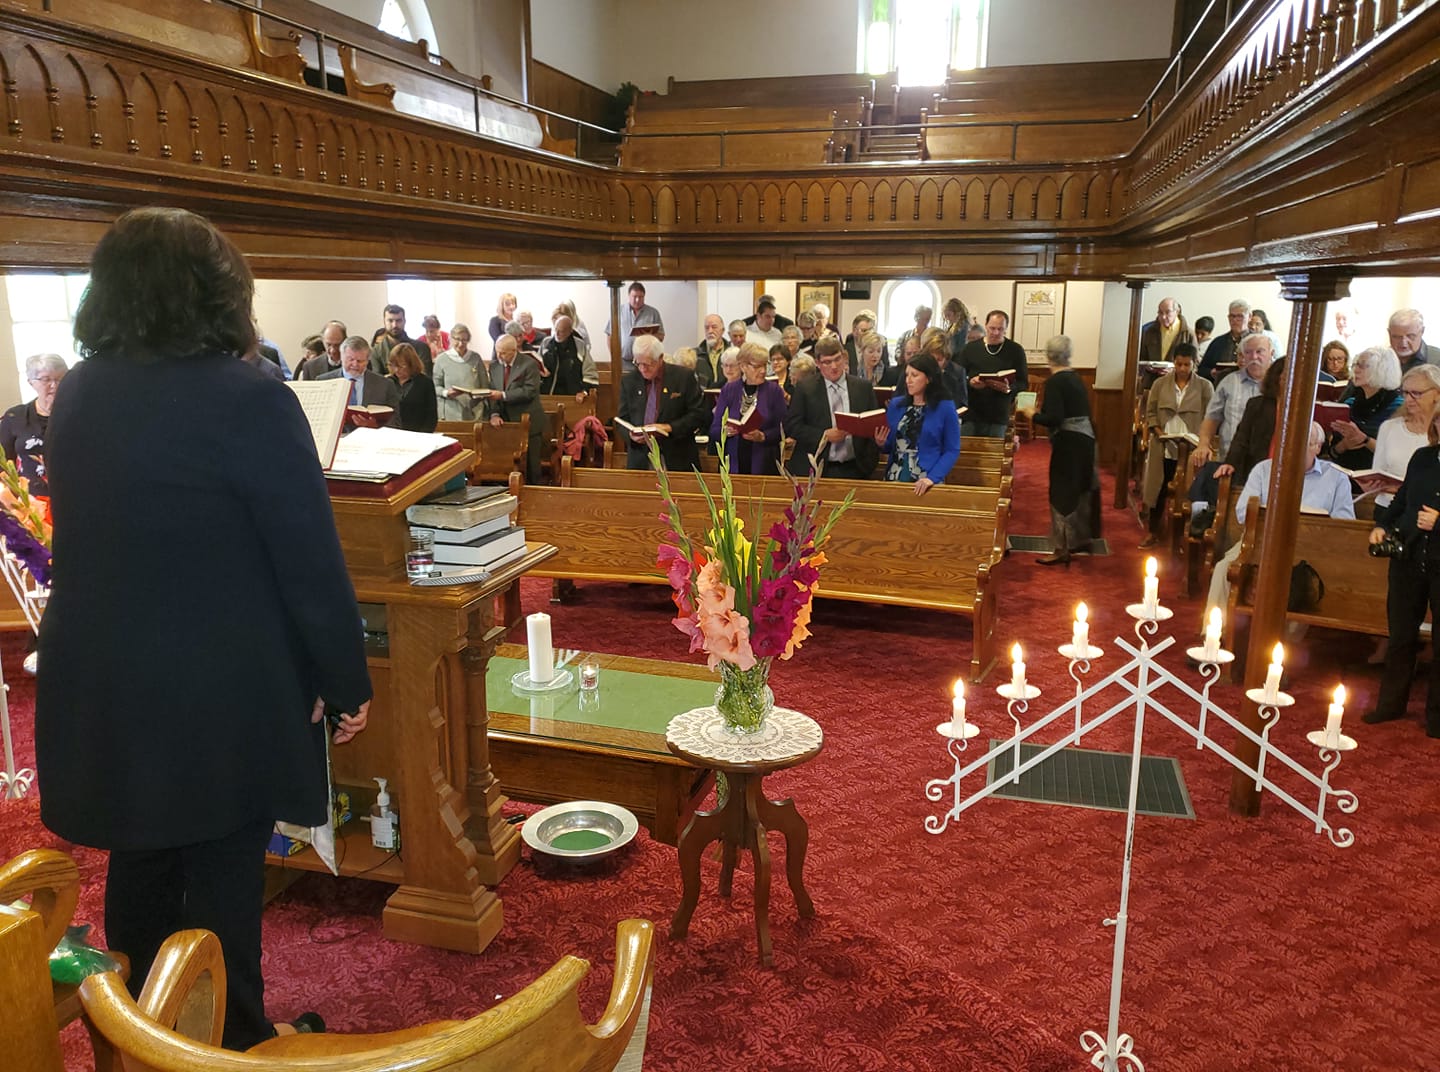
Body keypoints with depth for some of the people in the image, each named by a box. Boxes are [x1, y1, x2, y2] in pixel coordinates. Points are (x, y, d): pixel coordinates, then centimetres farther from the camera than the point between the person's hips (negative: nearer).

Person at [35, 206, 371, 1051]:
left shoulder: (77, 396, 2)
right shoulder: (250, 401, -19)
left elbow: (93, 539, 12)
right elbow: (311, 562, -17)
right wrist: (349, 684, -7)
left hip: (101, 686, 7)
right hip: (222, 695, -6)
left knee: (140, 864, 22)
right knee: (223, 877, 9)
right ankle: (235, 1040, 27)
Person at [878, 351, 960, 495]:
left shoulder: (946, 408, -5)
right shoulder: (896, 404, 6)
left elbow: (952, 451, -6)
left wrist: (932, 478, -18)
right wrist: (881, 443, -8)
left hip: (926, 483, -3)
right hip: (894, 479, 3)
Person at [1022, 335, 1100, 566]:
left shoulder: (1055, 381, -15)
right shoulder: (1076, 378, 9)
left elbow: (1054, 419, -21)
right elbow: (1075, 410, 14)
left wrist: (1034, 415, -5)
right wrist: (1043, 412, 18)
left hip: (1069, 442, -8)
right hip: (1085, 437, 8)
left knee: (1062, 494, -2)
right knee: (1079, 490, 19)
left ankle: (1061, 549, 1)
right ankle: (1081, 539, 32)